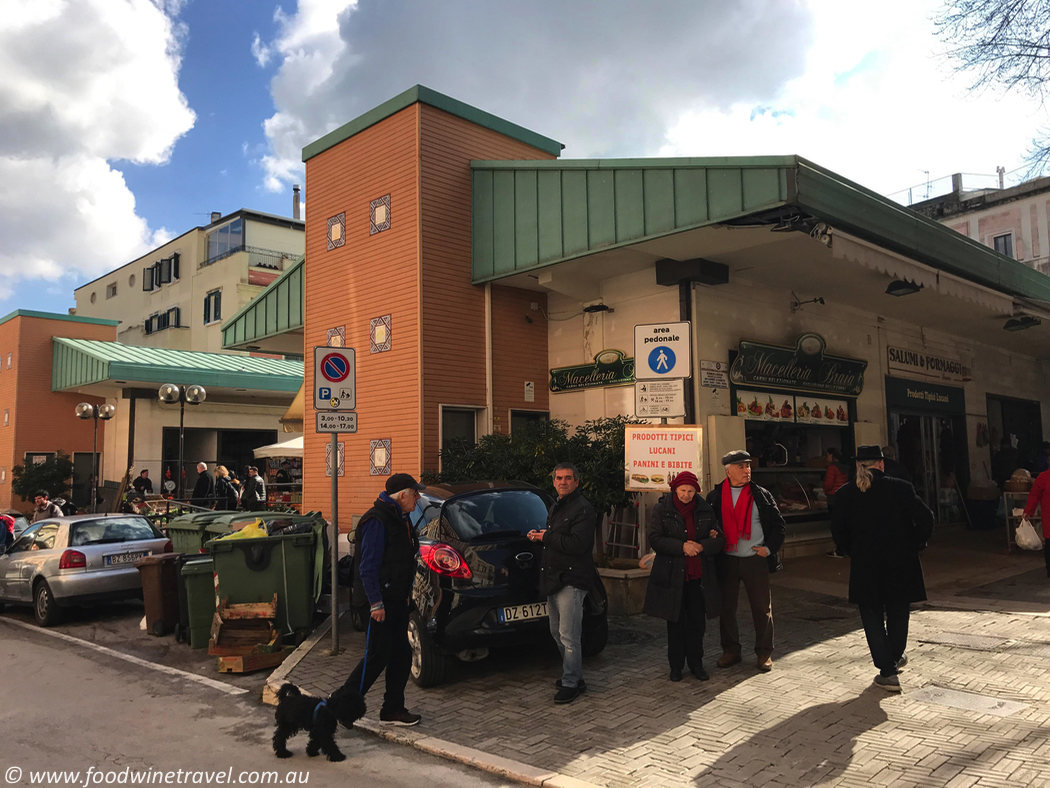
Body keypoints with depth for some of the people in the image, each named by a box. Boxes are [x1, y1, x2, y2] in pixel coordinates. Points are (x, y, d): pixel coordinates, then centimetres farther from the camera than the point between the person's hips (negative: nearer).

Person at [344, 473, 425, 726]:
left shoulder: (400, 519, 13)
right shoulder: (377, 521, -18)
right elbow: (368, 567, -21)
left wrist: (407, 596, 18)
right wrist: (376, 603, -22)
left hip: (397, 600, 10)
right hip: (381, 602, -10)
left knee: (401, 655, 11)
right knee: (378, 657, -4)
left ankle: (393, 710, 21)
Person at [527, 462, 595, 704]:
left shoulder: (583, 509, -14)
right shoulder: (556, 507, 17)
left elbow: (577, 544, -25)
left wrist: (547, 537, -16)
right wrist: (539, 536, 8)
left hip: (571, 580, -10)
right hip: (553, 579, 10)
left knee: (569, 636, -5)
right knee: (557, 632, 17)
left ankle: (570, 683, 7)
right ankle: (574, 676, 30)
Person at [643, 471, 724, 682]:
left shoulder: (706, 510, 5)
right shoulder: (661, 510, -2)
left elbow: (720, 539, 6)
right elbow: (655, 539, -10)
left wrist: (701, 546, -13)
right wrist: (682, 547, -20)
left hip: (699, 576, 2)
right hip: (673, 575, -2)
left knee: (698, 622, 8)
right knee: (675, 622, 7)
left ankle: (696, 663, 24)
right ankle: (676, 666, 20)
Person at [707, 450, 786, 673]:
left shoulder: (761, 495, 3)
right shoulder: (715, 496, 3)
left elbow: (779, 524, 6)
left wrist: (769, 548, -3)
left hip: (755, 560, 0)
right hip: (726, 560, 1)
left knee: (762, 607, 5)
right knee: (726, 607, 8)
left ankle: (764, 653, 20)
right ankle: (731, 650, 23)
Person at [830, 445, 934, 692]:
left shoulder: (845, 494, -6)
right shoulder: (902, 488, -8)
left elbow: (838, 531, -3)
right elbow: (925, 519, -11)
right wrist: (915, 545, 3)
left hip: (865, 568, -1)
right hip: (901, 564, 1)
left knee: (873, 618, 11)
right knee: (898, 614, 22)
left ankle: (888, 672, 11)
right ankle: (896, 656, 42)